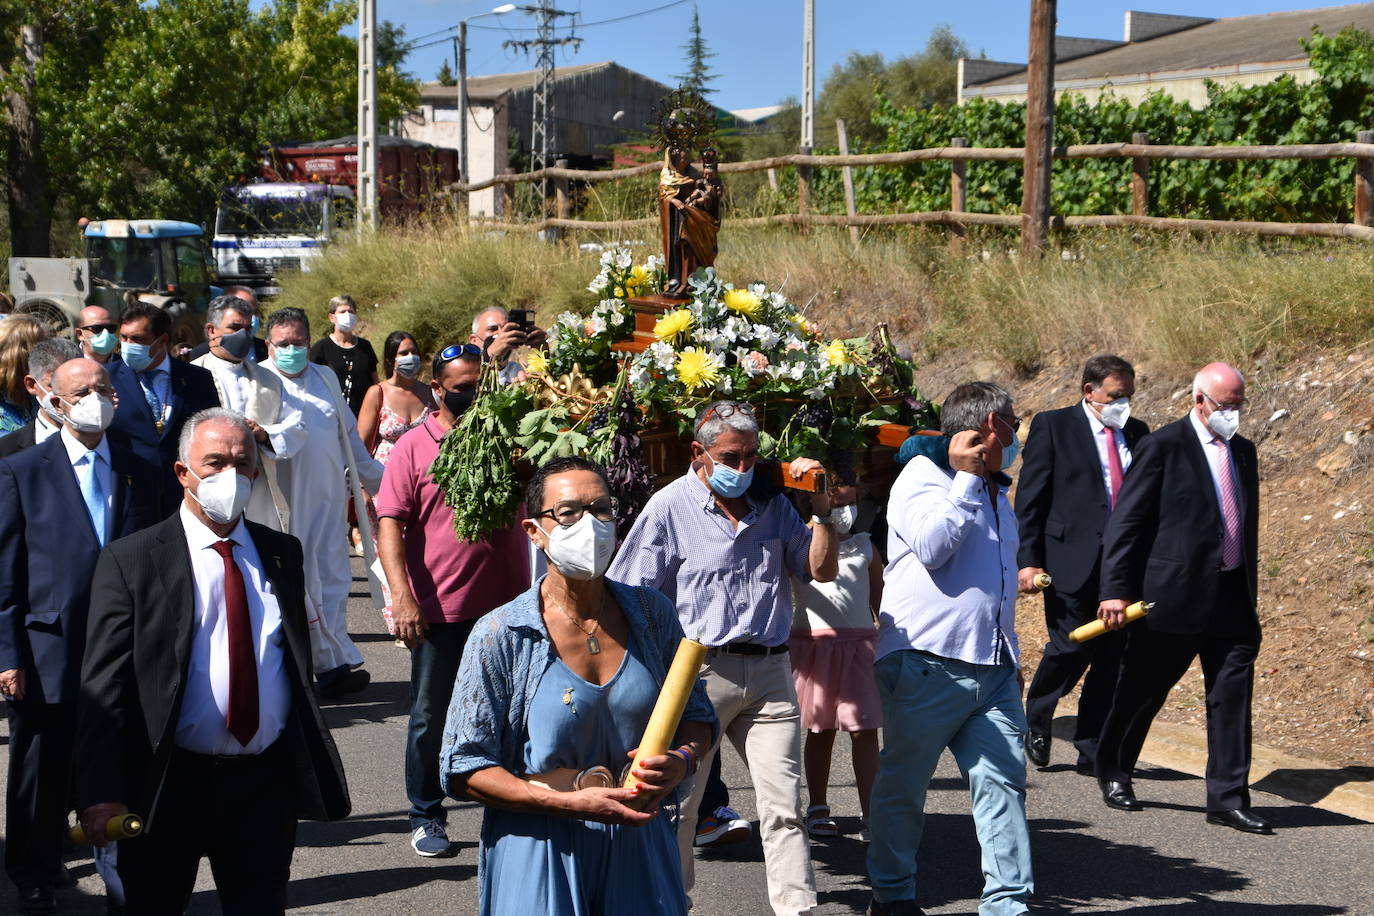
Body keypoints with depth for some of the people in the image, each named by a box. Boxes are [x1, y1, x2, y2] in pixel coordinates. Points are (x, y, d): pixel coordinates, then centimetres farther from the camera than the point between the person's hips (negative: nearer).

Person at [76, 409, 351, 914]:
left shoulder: (282, 552, 8)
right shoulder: (131, 560, -5)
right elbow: (102, 687, -11)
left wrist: (314, 765, 11)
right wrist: (100, 794, -21)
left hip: (267, 781, 3)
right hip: (170, 784, -2)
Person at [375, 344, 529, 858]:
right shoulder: (415, 446, -2)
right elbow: (390, 522, -8)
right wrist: (402, 595, -19)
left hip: (506, 603, 3)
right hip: (440, 608, -3)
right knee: (431, 719, 8)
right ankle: (426, 817, 21)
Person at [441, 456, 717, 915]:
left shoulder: (651, 613, 0)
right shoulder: (500, 635, -11)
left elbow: (697, 714, 13)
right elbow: (463, 768, -10)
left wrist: (681, 759, -11)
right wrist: (572, 803, -19)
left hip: (638, 847, 3)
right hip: (538, 855, -3)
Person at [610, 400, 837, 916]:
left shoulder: (772, 504, 12)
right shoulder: (669, 508, -1)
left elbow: (821, 571, 11)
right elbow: (633, 601, -1)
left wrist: (821, 507, -1)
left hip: (768, 672, 3)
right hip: (698, 674, -3)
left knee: (784, 806, -2)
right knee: (677, 803, 7)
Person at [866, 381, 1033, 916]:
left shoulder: (995, 491, 22)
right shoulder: (924, 476, -5)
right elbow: (931, 546, -23)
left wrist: (1011, 656, 31)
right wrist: (966, 477, -18)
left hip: (992, 669, 7)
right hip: (927, 665, -7)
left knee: (1003, 781, -3)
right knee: (903, 786, 4)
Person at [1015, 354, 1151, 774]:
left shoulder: (1136, 433, 14)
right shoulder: (1052, 426, 0)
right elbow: (1029, 499, -3)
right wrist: (1027, 560, -10)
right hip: (1071, 560, -4)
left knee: (1113, 658, 3)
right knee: (1071, 648, -7)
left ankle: (1093, 751, 13)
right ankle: (1036, 722, 20)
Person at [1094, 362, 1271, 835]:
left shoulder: (1242, 450, 12)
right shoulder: (1163, 446, -9)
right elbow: (1126, 521, -11)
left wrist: (1250, 589, 19)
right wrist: (1116, 591, -15)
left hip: (1232, 597, 6)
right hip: (1174, 596, -6)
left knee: (1233, 695, 1)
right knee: (1143, 691, 9)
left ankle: (1228, 799, 5)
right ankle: (1113, 773, 30)